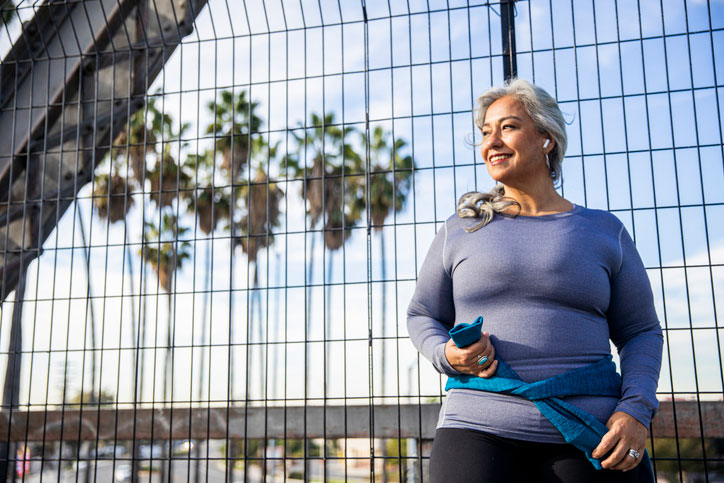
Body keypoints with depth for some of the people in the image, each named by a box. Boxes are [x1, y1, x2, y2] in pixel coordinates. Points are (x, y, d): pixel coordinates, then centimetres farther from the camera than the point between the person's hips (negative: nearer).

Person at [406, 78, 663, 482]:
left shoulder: (605, 231, 9)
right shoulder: (460, 230, 10)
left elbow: (640, 331, 11)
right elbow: (422, 316, 16)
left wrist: (636, 409, -5)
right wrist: (447, 355, -6)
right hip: (478, 430, 0)